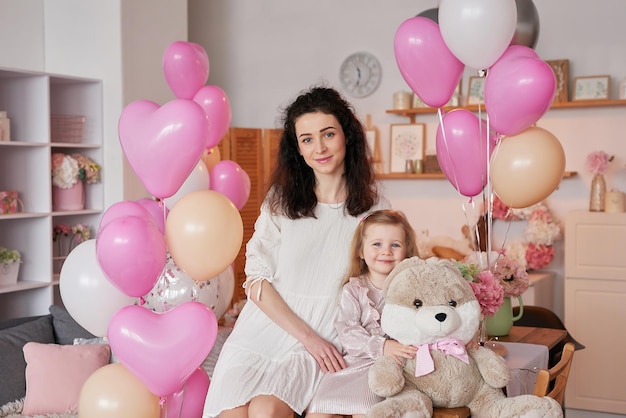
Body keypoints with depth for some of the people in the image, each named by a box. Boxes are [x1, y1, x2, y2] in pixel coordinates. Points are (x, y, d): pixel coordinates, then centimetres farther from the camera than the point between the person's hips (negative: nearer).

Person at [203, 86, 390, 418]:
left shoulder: (373, 208, 4)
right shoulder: (282, 199, 6)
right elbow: (257, 280, 0)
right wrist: (307, 336, -11)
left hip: (326, 338, -1)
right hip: (266, 325, 2)